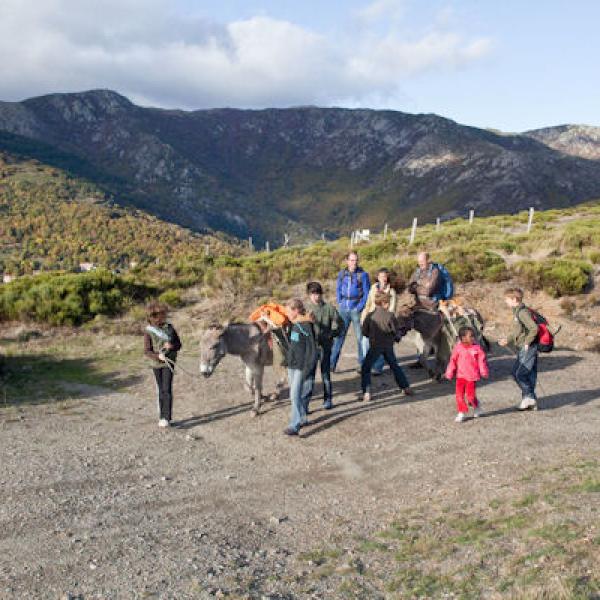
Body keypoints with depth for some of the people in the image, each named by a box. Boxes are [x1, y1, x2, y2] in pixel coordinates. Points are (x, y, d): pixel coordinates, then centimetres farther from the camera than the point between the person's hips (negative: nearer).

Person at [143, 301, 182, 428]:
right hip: (156, 364, 0)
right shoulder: (149, 332, -6)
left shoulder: (169, 328, 0)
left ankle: (166, 418, -8)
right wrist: (158, 356, -25)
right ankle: (162, 417, 21)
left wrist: (172, 346, -16)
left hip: (169, 363, 0)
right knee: (160, 391, 10)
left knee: (167, 390, -9)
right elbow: (147, 351, -7)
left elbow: (179, 344, 6)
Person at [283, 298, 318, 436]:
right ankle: (302, 419, 29)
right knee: (294, 395, 15)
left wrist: (306, 370, -19)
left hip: (301, 367, -9)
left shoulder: (306, 326, -15)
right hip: (292, 365, 9)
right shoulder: (294, 325, 10)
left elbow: (312, 350, -16)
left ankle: (294, 426, -11)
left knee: (295, 395, -12)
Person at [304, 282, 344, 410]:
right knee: (309, 375, -2)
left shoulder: (329, 308, -1)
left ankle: (328, 400, 26)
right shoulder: (305, 308, -1)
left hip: (325, 345, 1)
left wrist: (331, 334, -8)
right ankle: (305, 403, 0)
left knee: (326, 373, 13)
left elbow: (339, 324, 4)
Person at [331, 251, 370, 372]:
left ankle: (363, 364, 15)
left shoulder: (363, 275, -4)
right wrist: (340, 304, 5)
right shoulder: (341, 274, 6)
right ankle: (332, 363, 5)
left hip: (356, 309, -3)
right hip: (343, 310, 3)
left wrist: (360, 307, -10)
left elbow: (367, 293, -3)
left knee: (360, 337, 4)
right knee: (339, 336, 2)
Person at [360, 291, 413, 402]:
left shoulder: (370, 316, -8)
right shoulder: (390, 316, -9)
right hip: (388, 346, 2)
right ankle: (406, 388, 24)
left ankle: (366, 393, -2)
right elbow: (398, 331, -5)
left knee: (366, 368, 9)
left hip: (375, 346, -2)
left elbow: (364, 332, -3)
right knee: (394, 366, 20)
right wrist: (397, 337, 17)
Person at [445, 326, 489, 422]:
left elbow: (482, 361, 0)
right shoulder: (458, 348, -2)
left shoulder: (477, 348, -5)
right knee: (459, 395, 0)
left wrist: (484, 372, -2)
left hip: (472, 376, -2)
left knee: (470, 395, -2)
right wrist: (449, 373, 6)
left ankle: (476, 406, 29)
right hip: (460, 376, 2)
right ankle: (462, 413, 12)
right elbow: (453, 361, 4)